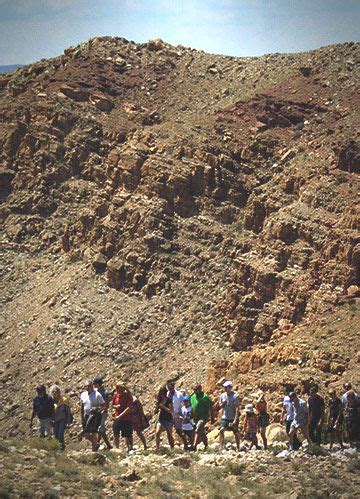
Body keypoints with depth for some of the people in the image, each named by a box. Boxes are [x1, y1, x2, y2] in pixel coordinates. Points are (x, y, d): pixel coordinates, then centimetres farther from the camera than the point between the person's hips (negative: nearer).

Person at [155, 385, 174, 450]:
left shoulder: (169, 400, -11)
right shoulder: (160, 400, 4)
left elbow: (171, 411, -20)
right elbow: (157, 410, 13)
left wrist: (163, 406, -24)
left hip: (168, 419, -4)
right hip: (161, 419, 4)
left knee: (169, 435, 5)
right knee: (157, 432, -16)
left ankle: (172, 448, 19)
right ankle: (157, 448, -12)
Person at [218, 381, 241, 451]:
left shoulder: (235, 396, -11)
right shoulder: (222, 395, 5)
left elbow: (237, 408, -13)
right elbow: (219, 406, 15)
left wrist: (235, 420, -19)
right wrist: (222, 404, -10)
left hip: (233, 418, -3)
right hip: (224, 417, 3)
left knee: (236, 433, 5)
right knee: (221, 430, -17)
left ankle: (238, 447, 21)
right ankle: (221, 447, -16)